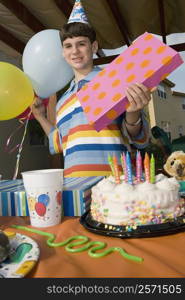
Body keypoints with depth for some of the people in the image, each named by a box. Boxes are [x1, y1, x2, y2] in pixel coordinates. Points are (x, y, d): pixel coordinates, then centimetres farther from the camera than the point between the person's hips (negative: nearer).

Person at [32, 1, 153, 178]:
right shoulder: (62, 102, 19)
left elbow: (140, 141, 0)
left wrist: (132, 114, -18)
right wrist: (40, 117, 23)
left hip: (113, 179, -4)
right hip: (73, 182, 4)